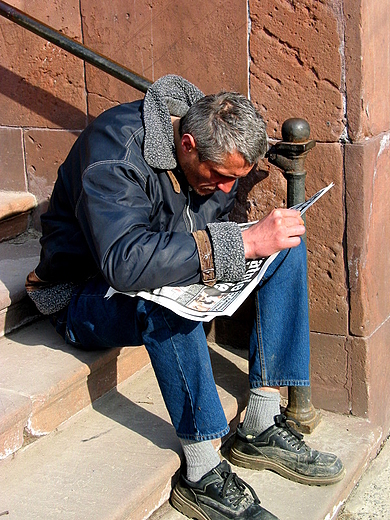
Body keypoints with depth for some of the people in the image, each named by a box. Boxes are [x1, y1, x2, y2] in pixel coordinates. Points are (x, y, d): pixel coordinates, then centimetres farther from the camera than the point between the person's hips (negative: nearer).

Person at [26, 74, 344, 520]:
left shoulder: (215, 147, -5)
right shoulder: (115, 150, -29)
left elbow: (214, 227, 9)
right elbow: (123, 261, -43)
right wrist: (243, 242, -43)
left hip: (170, 275, 8)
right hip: (87, 296, -7)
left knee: (286, 243, -9)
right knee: (164, 296, -41)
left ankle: (262, 429, -12)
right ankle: (202, 476, -28)